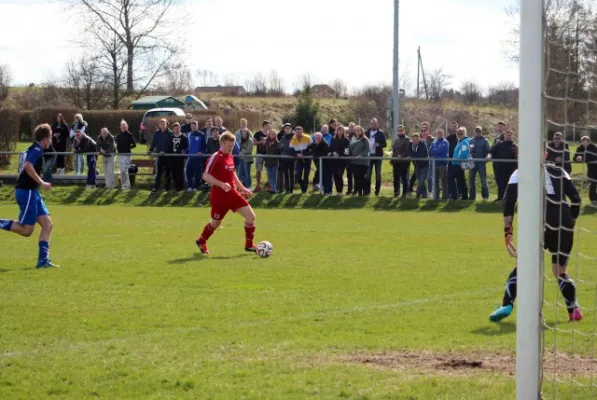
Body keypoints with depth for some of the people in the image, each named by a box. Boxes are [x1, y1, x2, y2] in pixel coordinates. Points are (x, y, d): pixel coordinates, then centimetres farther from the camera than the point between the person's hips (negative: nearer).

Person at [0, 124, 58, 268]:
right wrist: (42, 183, -24)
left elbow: (23, 167, 23)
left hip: (31, 192, 10)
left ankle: (43, 260, 0)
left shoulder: (32, 149, 17)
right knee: (26, 230, -9)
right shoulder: (37, 150, -12)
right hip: (27, 192, -10)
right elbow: (28, 166, -28)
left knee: (47, 224, 3)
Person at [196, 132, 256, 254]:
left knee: (250, 216, -5)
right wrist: (221, 184, -29)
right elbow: (205, 176, -19)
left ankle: (249, 245, 8)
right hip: (219, 196, -6)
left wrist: (242, 188, 20)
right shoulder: (215, 157, -15)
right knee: (215, 223, 9)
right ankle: (201, 241, 36)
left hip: (232, 193, 6)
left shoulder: (230, 157, 8)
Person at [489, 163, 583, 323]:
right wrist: (571, 223, 23)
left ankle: (507, 305, -14)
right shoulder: (559, 172, 21)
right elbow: (576, 199, 13)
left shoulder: (520, 174, 15)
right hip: (564, 225, 3)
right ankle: (574, 311, 15)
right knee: (560, 271, 18)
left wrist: (507, 229, 2)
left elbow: (509, 200, 2)